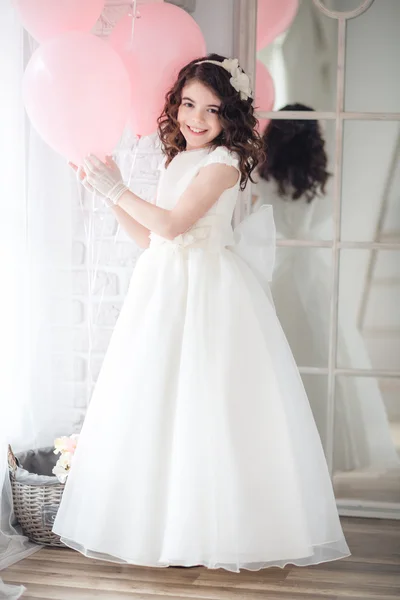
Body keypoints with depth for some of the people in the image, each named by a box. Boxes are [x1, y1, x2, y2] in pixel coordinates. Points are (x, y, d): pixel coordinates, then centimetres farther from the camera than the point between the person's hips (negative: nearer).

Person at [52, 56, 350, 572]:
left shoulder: (222, 162, -8)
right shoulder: (174, 162, 17)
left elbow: (172, 224, -16)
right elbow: (152, 239, 16)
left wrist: (116, 189, -6)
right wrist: (108, 190, 11)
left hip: (210, 294, -8)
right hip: (165, 290, 8)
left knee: (208, 403, -7)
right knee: (156, 403, 6)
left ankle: (218, 526, 0)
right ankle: (159, 519, 12)